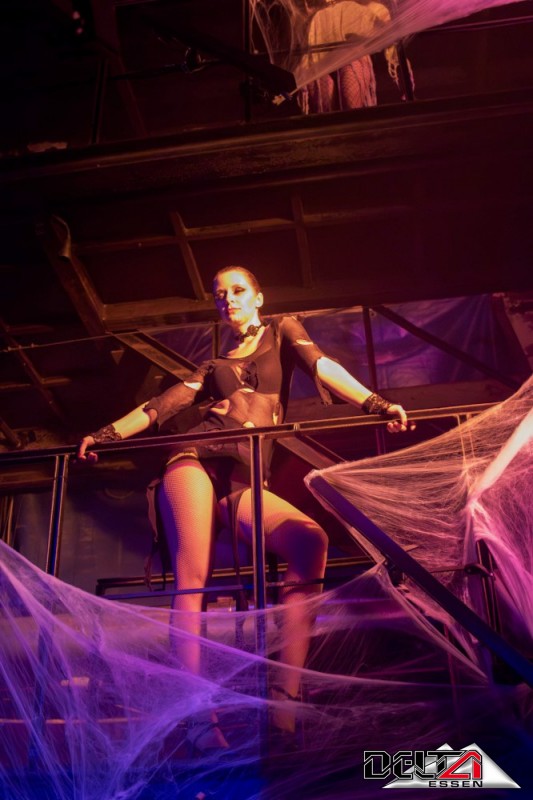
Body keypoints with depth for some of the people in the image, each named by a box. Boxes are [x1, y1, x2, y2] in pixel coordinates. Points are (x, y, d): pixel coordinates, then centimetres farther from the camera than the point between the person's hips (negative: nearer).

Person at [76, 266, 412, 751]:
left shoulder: (282, 332, 21)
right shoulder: (214, 366, 26)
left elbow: (321, 366, 3)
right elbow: (163, 406, 17)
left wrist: (375, 403, -14)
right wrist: (106, 434, 6)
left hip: (244, 482, -1)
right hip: (196, 461, 1)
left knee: (311, 542, -28)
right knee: (193, 575, -20)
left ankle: (284, 697, -34)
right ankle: (201, 715, -27)